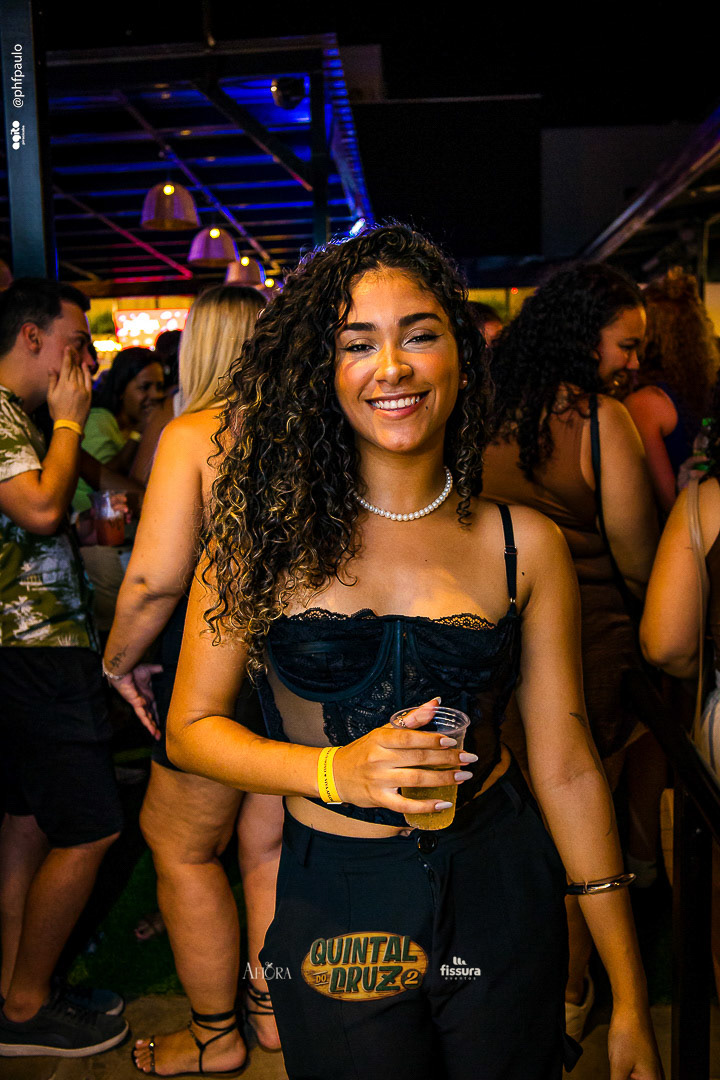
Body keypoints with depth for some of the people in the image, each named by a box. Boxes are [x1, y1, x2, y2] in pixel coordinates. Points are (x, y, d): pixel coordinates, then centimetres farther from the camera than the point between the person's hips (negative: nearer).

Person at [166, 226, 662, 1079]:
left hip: (500, 902, 2)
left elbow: (566, 765, -2)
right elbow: (192, 727, -3)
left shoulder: (525, 545, -5)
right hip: (332, 908, -1)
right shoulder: (267, 529, -7)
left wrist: (630, 997, 1)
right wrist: (338, 770, -21)